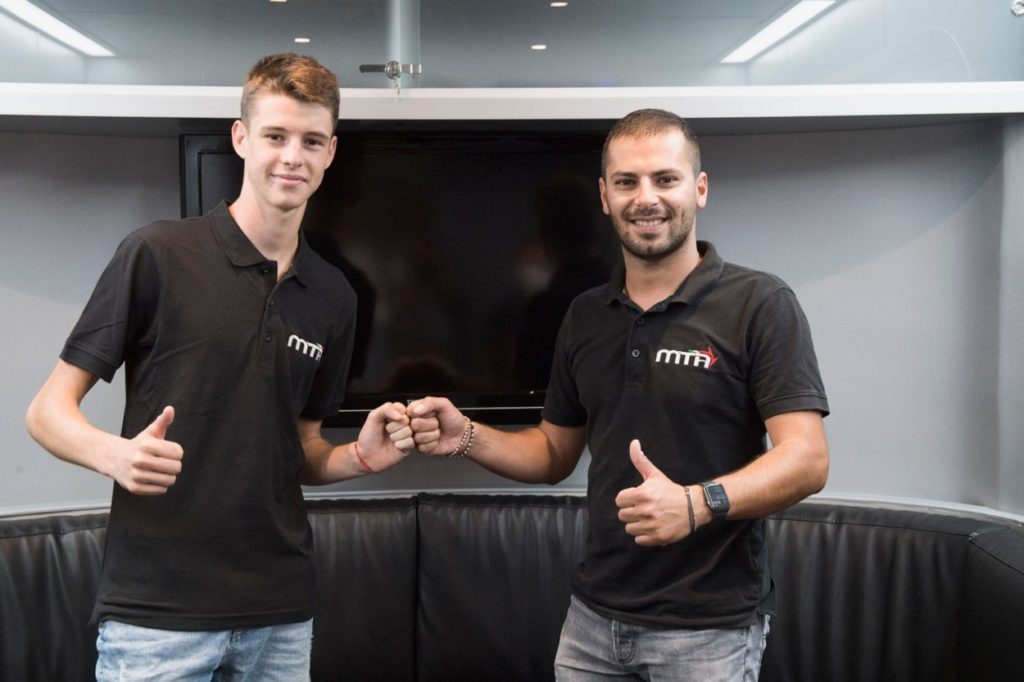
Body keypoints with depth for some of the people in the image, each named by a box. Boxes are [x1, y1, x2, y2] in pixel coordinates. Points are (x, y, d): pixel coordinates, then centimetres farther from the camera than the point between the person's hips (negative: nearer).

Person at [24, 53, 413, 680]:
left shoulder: (333, 296, 8)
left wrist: (360, 457, -4)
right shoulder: (157, 254, -7)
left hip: (281, 615, 5)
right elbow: (47, 411, -4)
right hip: (156, 610, -5)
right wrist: (115, 454, -24)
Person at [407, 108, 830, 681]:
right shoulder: (586, 317, 7)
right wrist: (466, 437, -3)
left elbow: (807, 460, -17)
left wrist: (698, 503, -33)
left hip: (709, 628, -5)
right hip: (594, 616, 5)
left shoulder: (760, 304, -10)